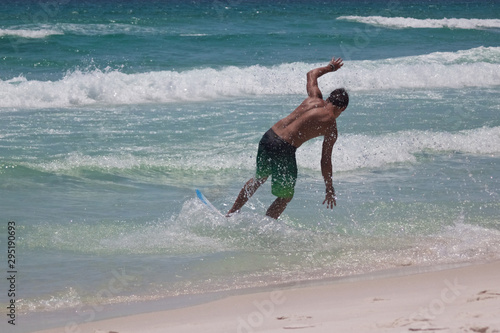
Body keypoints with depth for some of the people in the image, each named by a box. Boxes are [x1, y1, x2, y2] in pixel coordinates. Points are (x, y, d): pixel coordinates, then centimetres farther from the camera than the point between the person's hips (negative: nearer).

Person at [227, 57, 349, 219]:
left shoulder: (315, 98, 11)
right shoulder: (331, 128, -3)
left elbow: (312, 74, 32)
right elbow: (325, 161, 0)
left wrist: (330, 67, 50)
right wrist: (330, 190, 9)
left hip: (268, 137, 7)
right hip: (284, 148, -7)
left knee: (259, 178, 32)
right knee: (285, 197, 13)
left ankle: (231, 213, 41)